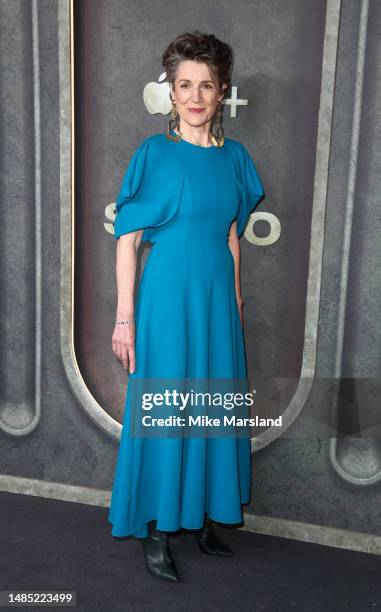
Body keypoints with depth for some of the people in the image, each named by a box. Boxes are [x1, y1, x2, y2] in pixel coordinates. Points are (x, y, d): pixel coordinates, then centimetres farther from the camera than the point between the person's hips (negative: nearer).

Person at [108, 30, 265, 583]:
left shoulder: (235, 156, 8)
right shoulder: (155, 153, -6)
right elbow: (127, 238, -8)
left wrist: (235, 300, 13)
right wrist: (125, 317, -12)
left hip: (218, 295, 5)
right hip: (168, 293, -5)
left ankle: (202, 517, 32)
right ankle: (157, 531, 20)